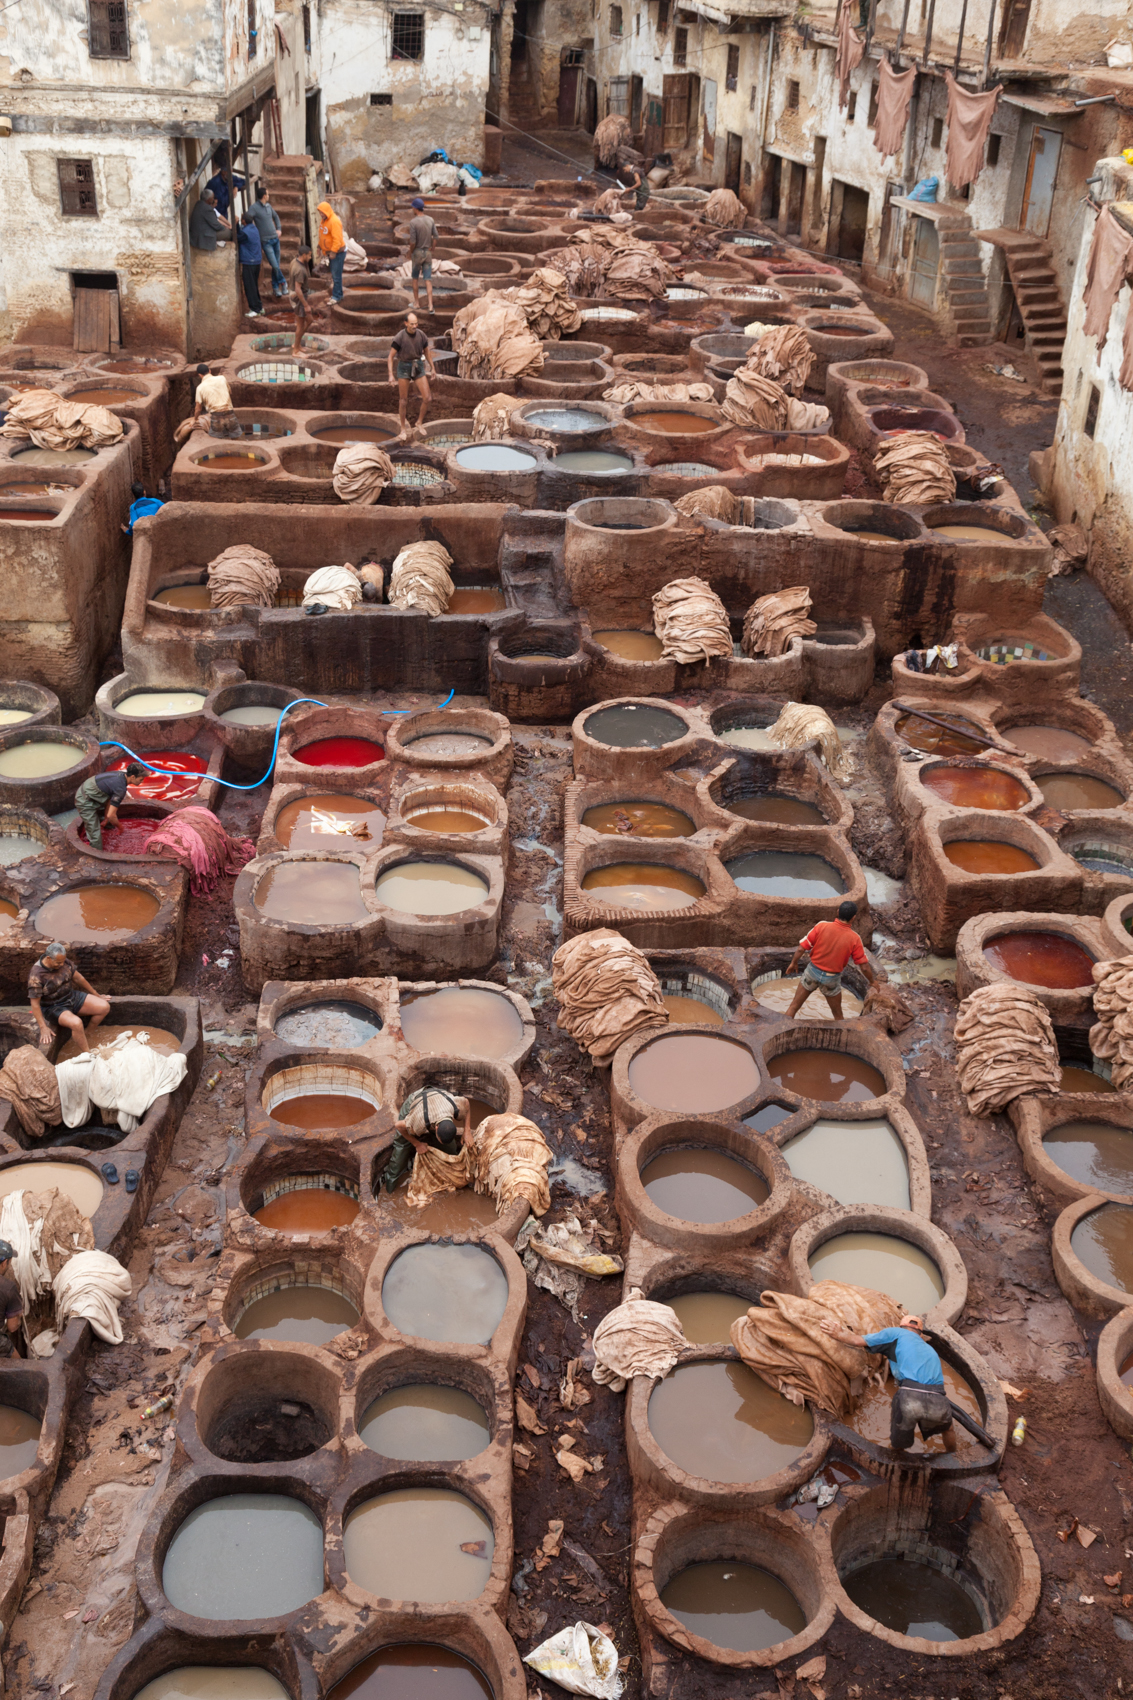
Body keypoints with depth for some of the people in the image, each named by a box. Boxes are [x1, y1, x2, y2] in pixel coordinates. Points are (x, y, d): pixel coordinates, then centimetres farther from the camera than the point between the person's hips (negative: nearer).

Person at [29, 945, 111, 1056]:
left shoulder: (64, 962, -8)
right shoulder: (36, 975, -26)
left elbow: (78, 978, 6)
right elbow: (35, 1003, -22)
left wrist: (97, 996, 15)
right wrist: (43, 1028, -24)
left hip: (72, 997, 7)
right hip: (54, 1007, -7)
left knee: (104, 1007, -7)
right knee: (76, 1023, -35)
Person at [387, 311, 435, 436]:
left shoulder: (421, 335, -5)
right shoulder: (400, 337, -16)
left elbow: (427, 352, 12)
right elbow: (391, 356, -12)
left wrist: (432, 368, 15)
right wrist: (390, 374, -19)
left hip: (418, 367, 3)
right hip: (404, 367, -3)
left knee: (426, 397, -5)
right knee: (403, 400, 4)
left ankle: (419, 422, 16)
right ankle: (403, 428, 16)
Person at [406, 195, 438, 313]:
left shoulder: (413, 222, -16)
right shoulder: (430, 220, -1)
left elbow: (413, 241, -19)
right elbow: (435, 236, 4)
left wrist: (410, 253, -3)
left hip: (417, 252, -4)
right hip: (428, 252, 4)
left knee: (415, 278, 15)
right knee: (428, 280, 2)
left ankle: (416, 302, 22)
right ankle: (430, 305, -6)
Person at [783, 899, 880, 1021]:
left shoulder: (822, 926, -16)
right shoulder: (854, 939, -16)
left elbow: (801, 948, -11)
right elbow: (864, 966, -8)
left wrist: (794, 963, 7)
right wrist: (872, 981, 10)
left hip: (813, 971, 1)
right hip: (831, 979, -1)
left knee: (794, 1006, 15)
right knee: (838, 1015, 20)